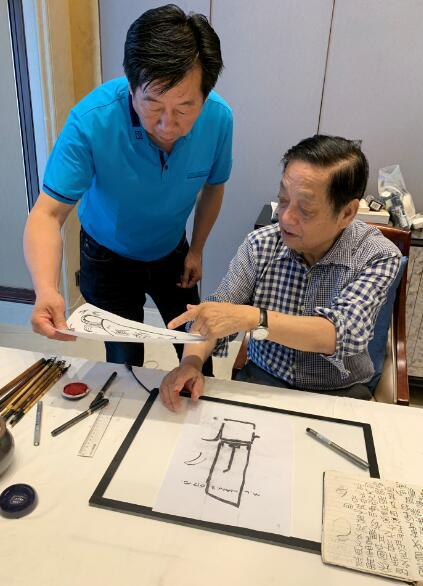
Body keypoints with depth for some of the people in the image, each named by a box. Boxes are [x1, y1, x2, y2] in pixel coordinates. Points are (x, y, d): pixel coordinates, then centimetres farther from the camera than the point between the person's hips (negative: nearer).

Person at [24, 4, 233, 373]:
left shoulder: (219, 118, -23)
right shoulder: (91, 120, -32)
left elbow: (213, 186, -4)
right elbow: (48, 214, -34)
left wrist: (196, 249, 0)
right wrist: (46, 290, -50)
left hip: (172, 252, 3)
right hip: (109, 257, -2)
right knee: (126, 361, 10)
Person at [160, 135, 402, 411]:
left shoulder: (379, 256, -13)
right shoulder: (261, 244, -7)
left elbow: (343, 334, -26)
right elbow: (214, 315, -7)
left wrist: (252, 317, -37)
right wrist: (191, 362, -28)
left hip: (339, 393, 2)